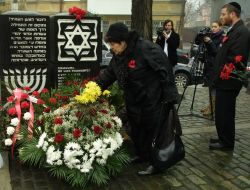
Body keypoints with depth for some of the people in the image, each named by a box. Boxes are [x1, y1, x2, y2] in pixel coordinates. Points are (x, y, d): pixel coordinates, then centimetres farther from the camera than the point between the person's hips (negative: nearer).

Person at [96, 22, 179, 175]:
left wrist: (169, 98, -21)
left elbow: (165, 71, -23)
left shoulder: (147, 49, -25)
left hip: (152, 101, -8)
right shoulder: (118, 55, 1)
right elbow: (108, 75, 9)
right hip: (133, 101, 8)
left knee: (152, 130, 3)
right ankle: (142, 155, 39)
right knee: (136, 130, 19)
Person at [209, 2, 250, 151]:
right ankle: (224, 139, 31)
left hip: (228, 81, -10)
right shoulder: (234, 30, 13)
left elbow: (235, 59, -25)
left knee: (224, 113, 1)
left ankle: (226, 143, 14)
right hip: (225, 80, 10)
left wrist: (221, 75, -16)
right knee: (223, 113, 18)